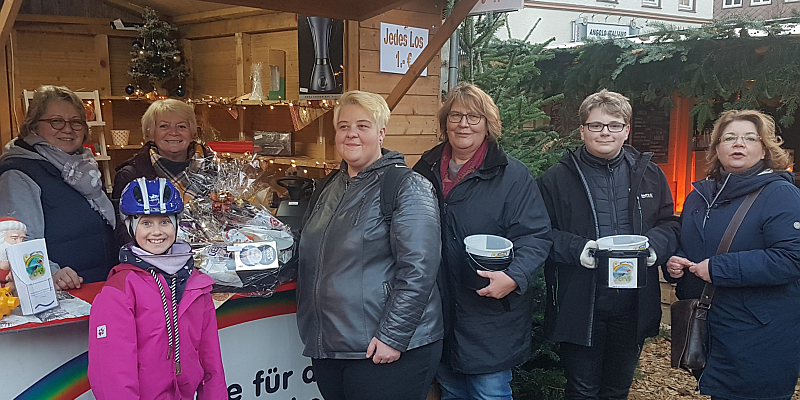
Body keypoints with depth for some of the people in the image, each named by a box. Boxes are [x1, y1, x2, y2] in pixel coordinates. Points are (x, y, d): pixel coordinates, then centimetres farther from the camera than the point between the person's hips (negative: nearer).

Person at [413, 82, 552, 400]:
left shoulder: (512, 175, -7)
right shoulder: (426, 169, 7)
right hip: (439, 313, 5)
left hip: (490, 316, -4)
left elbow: (535, 237, -11)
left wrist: (514, 277, -28)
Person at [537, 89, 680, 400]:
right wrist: (575, 249, -20)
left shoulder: (649, 174, 8)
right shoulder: (557, 178, -2)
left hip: (633, 307, 3)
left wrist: (654, 245, -10)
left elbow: (670, 224, 11)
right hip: (578, 306, -3)